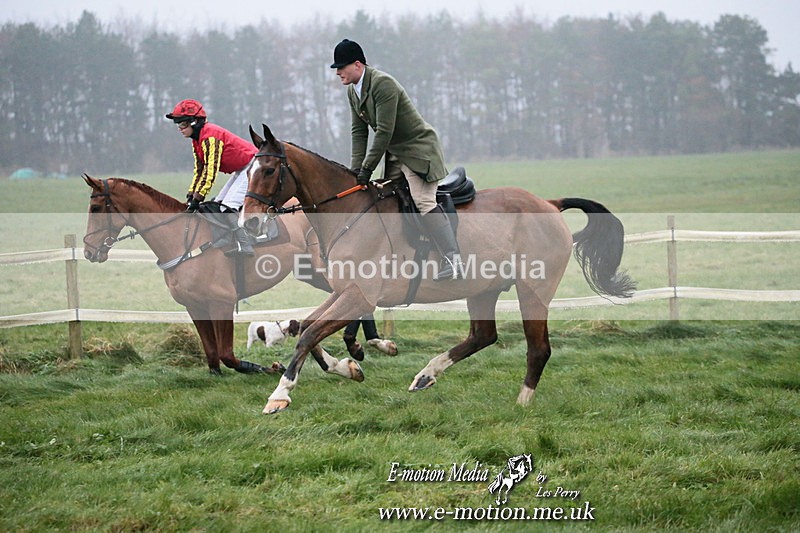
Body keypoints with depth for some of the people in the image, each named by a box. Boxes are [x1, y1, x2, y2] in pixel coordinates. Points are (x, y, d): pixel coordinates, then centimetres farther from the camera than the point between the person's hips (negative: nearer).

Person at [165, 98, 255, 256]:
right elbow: (199, 170, 11)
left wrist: (197, 199, -27)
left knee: (228, 206, -19)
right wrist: (191, 196, 1)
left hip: (252, 165, -11)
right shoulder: (196, 140, 7)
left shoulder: (210, 136, -25)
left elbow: (210, 172, -28)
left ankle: (246, 248, -17)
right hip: (240, 170, 11)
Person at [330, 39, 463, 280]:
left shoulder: (383, 84, -22)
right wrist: (355, 170, 0)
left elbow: (384, 132, -25)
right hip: (396, 154, 10)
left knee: (423, 200, -22)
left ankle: (452, 259, -30)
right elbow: (359, 131, 10)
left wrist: (367, 169, -22)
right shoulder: (353, 90, 7)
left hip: (419, 149, -10)